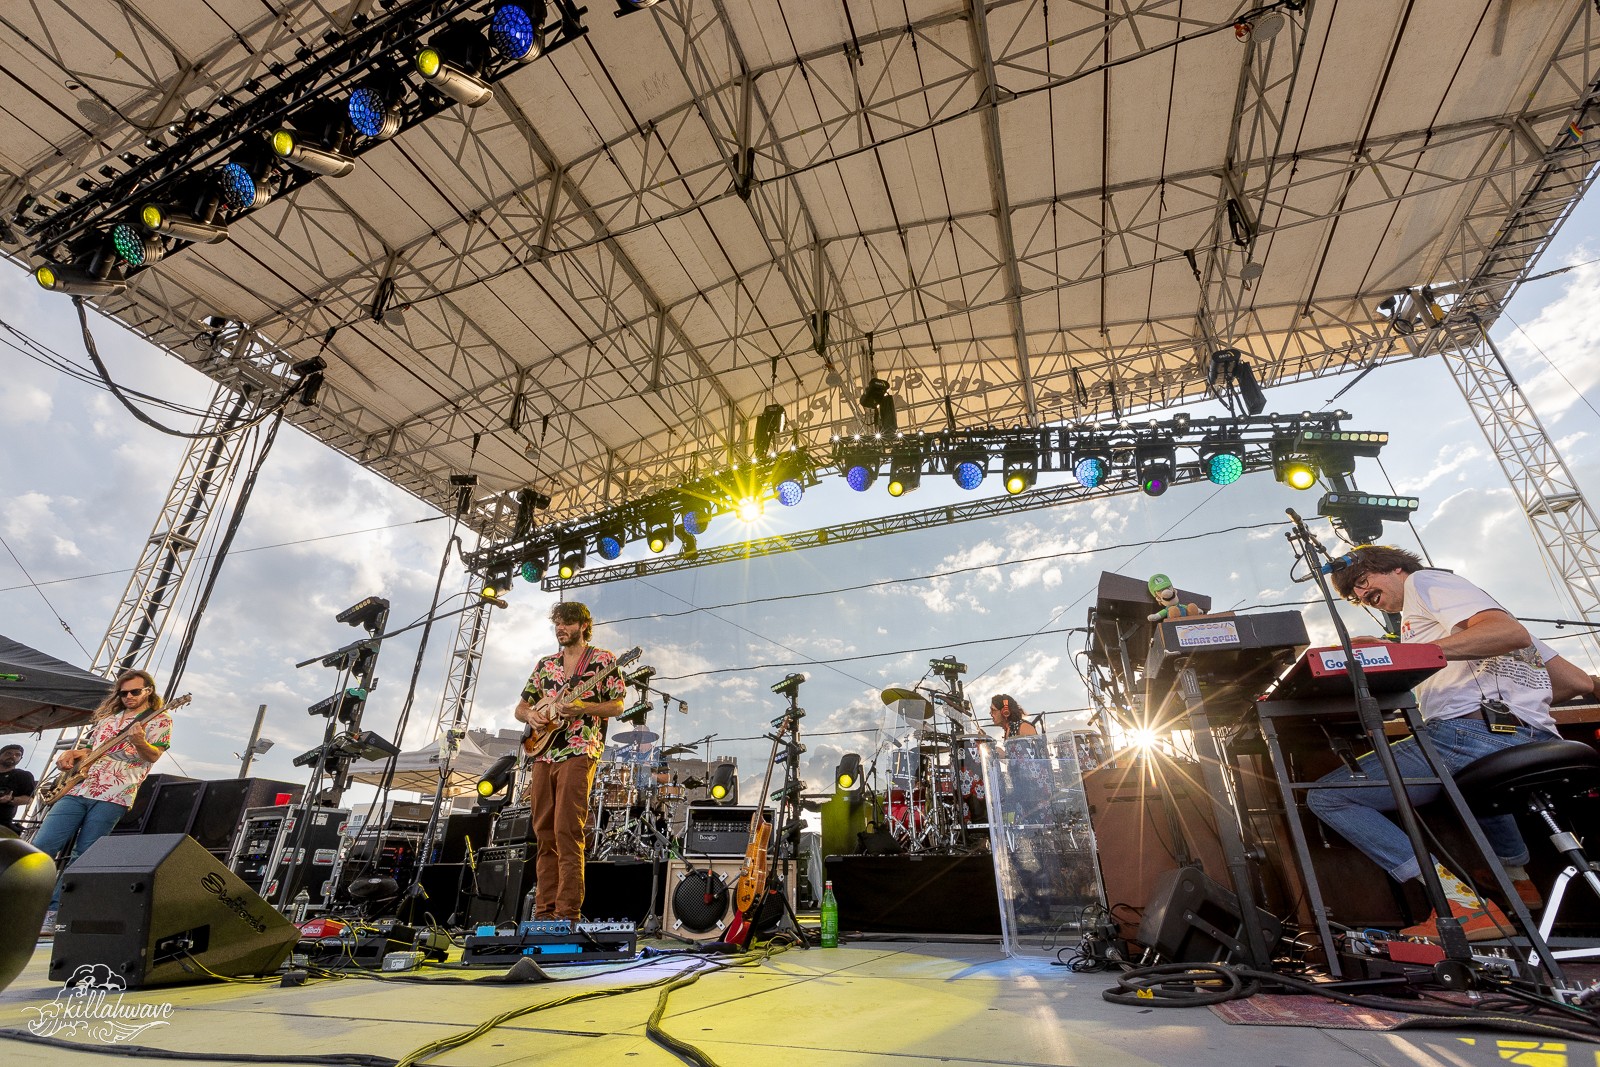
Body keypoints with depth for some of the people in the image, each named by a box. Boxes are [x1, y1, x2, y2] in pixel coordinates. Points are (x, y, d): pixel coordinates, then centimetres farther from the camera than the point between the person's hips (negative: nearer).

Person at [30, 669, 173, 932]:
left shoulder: (159, 720, 3)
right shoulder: (106, 717, 22)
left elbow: (153, 755, -10)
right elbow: (87, 748, 29)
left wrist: (139, 742, -30)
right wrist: (69, 755, 7)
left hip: (113, 796, -5)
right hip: (77, 789, 6)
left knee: (81, 858, -2)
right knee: (40, 847, -4)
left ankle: (52, 913, 7)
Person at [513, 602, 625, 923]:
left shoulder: (602, 659, 3)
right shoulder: (545, 664, 18)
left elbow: (617, 706, -2)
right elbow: (520, 707, 21)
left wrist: (580, 708, -16)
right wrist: (531, 715, -2)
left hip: (578, 752, -6)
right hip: (542, 755, 6)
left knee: (567, 832, -9)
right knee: (544, 834, 8)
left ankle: (568, 912, -4)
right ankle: (544, 910, 15)